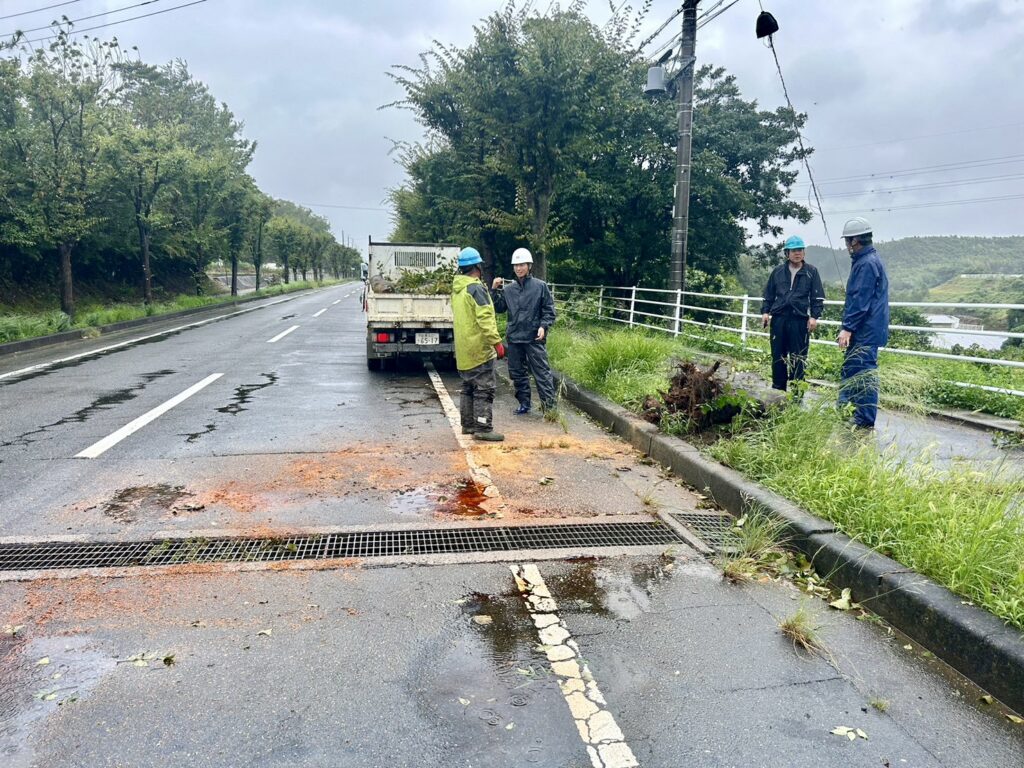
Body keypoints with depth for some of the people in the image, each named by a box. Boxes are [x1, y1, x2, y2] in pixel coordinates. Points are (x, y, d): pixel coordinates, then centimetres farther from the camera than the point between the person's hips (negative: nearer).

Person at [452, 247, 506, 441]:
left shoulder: (456, 289, 12)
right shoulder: (476, 288, -16)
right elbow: (485, 319, -22)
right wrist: (497, 342, -21)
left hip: (463, 349, 9)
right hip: (479, 348, -9)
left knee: (468, 387, 17)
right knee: (484, 388, -6)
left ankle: (468, 424, 23)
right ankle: (483, 428, -7)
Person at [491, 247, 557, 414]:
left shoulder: (540, 286, -1)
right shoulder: (508, 288, 8)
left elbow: (549, 310, 0)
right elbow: (499, 308, 8)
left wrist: (543, 326, -14)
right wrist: (494, 290, -3)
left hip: (534, 338, -4)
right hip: (514, 337, 5)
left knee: (542, 372, -5)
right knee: (517, 373, 12)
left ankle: (550, 405, -3)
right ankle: (524, 403, 24)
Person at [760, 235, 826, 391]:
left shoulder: (811, 272, 5)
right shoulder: (778, 271, 11)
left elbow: (818, 297, 4)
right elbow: (768, 294, 15)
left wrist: (814, 316, -5)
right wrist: (765, 311, 4)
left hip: (800, 320, -2)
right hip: (779, 318, 2)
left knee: (798, 357, 1)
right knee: (778, 356, 6)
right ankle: (778, 388, 15)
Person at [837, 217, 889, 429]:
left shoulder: (867, 263, -16)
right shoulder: (868, 260, 18)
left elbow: (860, 300, -21)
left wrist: (848, 328, -22)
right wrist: (850, 327, 21)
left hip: (865, 332, -11)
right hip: (865, 332, 11)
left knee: (864, 374, -7)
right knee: (849, 372, 16)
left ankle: (865, 422, -4)